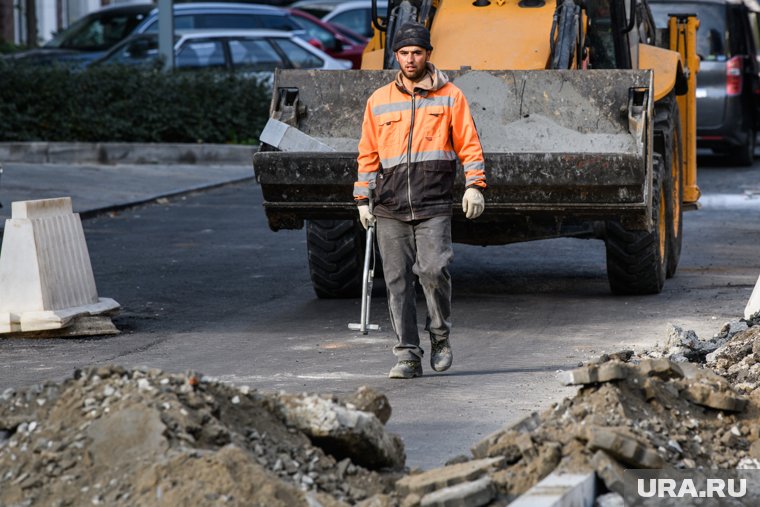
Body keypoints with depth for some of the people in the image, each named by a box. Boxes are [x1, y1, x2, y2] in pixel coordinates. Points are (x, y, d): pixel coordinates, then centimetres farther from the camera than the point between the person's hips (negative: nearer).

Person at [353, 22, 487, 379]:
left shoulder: (449, 96, 8)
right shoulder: (379, 101, 14)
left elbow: (469, 144, 6)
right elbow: (368, 153, 18)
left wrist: (474, 185, -6)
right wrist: (363, 199, 13)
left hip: (434, 205, -2)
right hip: (390, 208, 3)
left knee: (433, 270, -16)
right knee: (397, 281, -1)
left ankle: (440, 337, 7)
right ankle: (407, 355, 2)